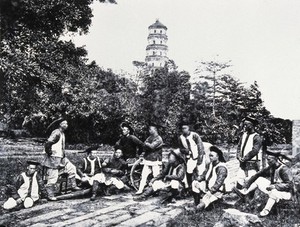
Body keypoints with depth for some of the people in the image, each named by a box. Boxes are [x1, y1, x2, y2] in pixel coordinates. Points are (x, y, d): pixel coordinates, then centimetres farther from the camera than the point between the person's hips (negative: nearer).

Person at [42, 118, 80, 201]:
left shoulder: (62, 133, 12)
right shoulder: (56, 133, -19)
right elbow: (47, 144, -27)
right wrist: (49, 152, -18)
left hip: (61, 158, 10)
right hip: (53, 159, -10)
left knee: (72, 168, 7)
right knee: (52, 178, -4)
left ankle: (73, 186, 14)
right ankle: (50, 195, 6)